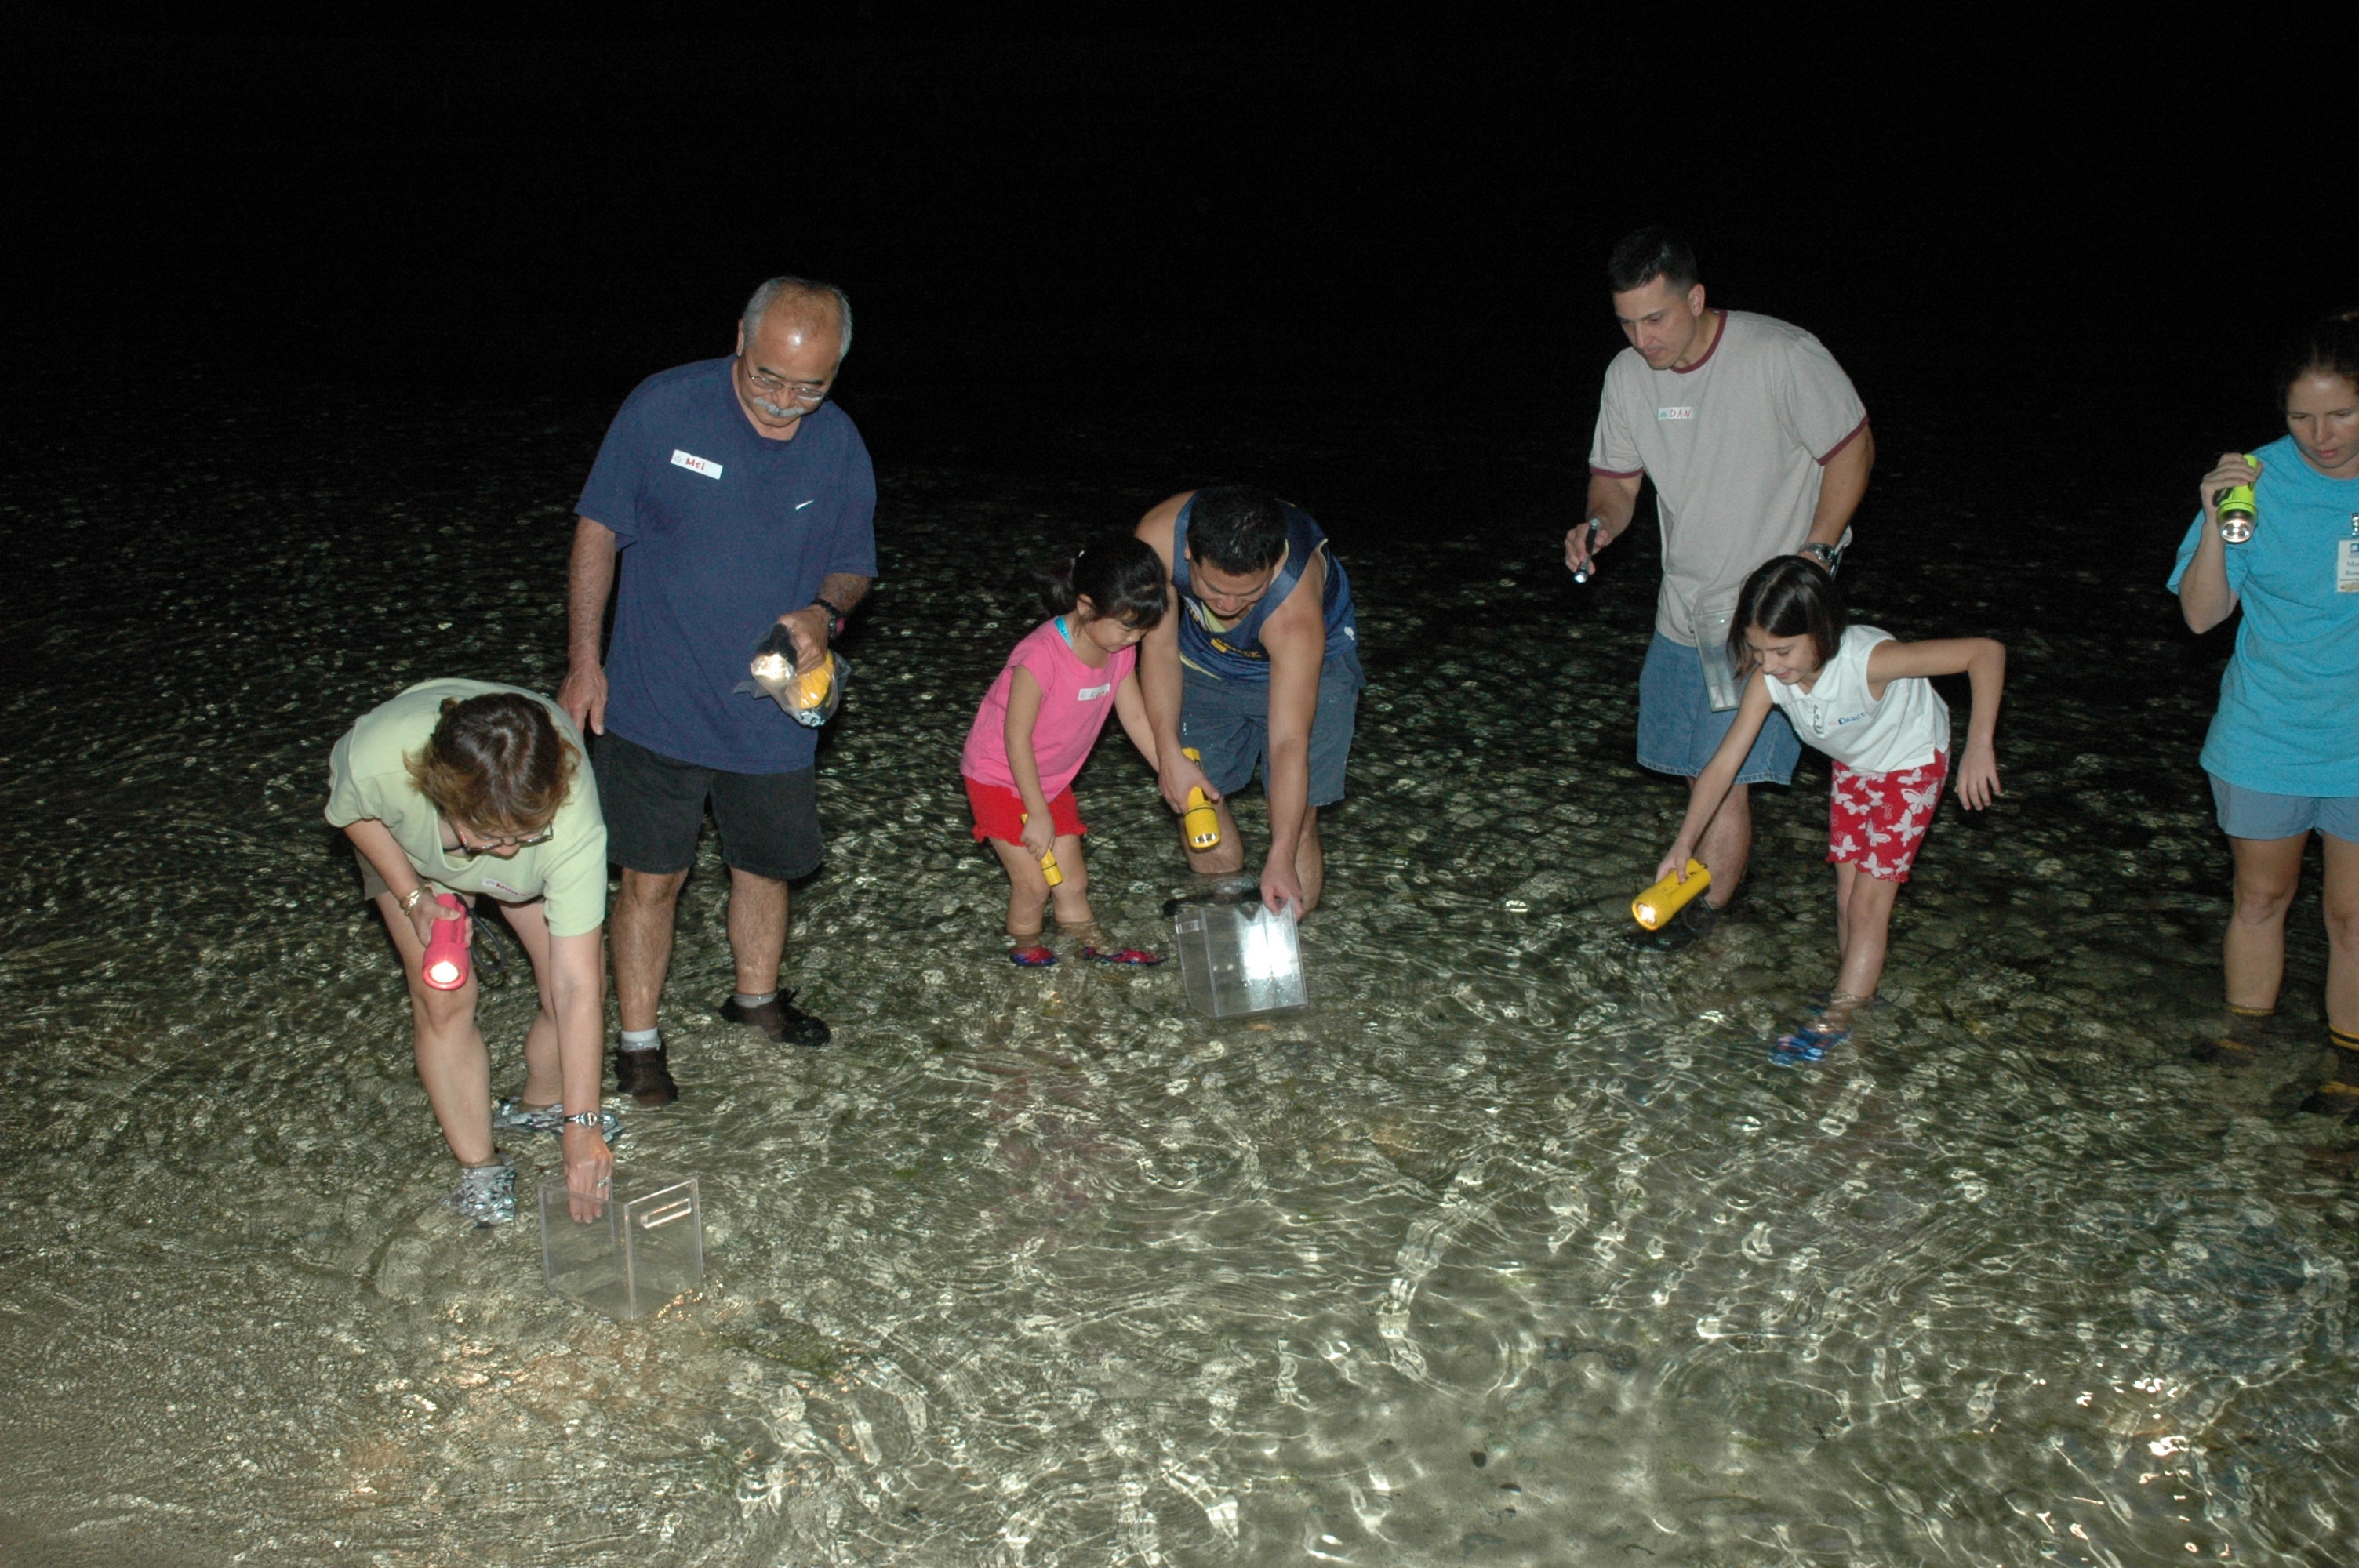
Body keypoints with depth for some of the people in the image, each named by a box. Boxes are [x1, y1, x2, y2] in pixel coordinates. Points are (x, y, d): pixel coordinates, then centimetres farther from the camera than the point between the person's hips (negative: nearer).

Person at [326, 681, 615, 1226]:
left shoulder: (573, 821, -45)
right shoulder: (378, 759, -45)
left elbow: (577, 987, -39)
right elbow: (351, 810, -15)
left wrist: (581, 1125, -36)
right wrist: (412, 897, -25)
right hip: (409, 851, 0)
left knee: (582, 987, -8)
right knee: (443, 1001, -10)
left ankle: (541, 1105, 24)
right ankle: (478, 1166, 10)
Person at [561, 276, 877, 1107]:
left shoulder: (839, 445, -5)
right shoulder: (662, 408, -14)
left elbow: (853, 565, 6)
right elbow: (599, 530, -5)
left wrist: (824, 613, -17)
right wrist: (585, 659, -7)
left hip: (773, 714, 3)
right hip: (655, 705, -3)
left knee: (766, 865, 19)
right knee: (651, 878, 2)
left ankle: (756, 996, 43)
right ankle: (638, 1040, 19)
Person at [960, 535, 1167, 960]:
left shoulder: (1120, 650, -9)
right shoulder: (1042, 655, -32)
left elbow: (1136, 717, 3)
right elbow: (1017, 738, -26)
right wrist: (1038, 814, -21)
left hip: (1053, 780, 7)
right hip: (1001, 777, -7)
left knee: (1073, 881, 11)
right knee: (1033, 883, -7)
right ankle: (1026, 949, 15)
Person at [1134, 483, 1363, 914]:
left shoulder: (1295, 608, -42)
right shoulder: (1159, 536, -35)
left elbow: (1289, 744, -39)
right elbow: (1159, 647, -19)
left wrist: (1280, 861, -41)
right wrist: (1169, 754, -26)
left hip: (1311, 660, -3)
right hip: (1206, 655, 4)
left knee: (1295, 819, -11)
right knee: (1196, 805, 4)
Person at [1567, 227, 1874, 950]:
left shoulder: (1785, 357, -20)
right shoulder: (1628, 376, -4)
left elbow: (1853, 448, -8)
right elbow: (1617, 480, 7)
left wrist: (1816, 553, -15)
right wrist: (1600, 524, -17)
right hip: (1683, 603, 6)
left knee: (1726, 769, -9)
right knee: (1696, 765, 14)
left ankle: (1703, 904, 6)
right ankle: (1729, 859, 37)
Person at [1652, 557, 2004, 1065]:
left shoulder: (1868, 660, -42)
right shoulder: (1768, 679, -27)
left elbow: (1986, 651, -37)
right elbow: (1725, 762, -24)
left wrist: (1979, 747, -40)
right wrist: (1684, 843, -31)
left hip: (1911, 765, -5)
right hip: (1852, 766, 5)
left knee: (1868, 901, -5)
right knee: (1848, 895, 8)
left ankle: (1837, 1019, 4)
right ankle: (1859, 991, 26)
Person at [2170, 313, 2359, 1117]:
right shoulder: (2258, 480, -10)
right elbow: (2201, 614, -9)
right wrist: (2215, 522, -22)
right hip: (2266, 739, 0)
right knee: (2260, 898, 16)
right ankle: (2245, 1034, 35)